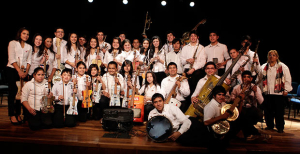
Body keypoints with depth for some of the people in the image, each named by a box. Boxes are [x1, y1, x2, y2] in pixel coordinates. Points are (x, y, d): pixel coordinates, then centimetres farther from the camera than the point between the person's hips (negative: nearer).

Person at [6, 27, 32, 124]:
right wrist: (19, 71, -14)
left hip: (23, 72, 4)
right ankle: (12, 115, 0)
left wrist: (26, 72, -6)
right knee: (12, 92, -5)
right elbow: (12, 59, -6)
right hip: (12, 70, -3)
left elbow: (29, 61, 8)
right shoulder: (13, 43, 3)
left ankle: (18, 114, 8)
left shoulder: (29, 47, 14)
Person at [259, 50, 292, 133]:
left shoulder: (283, 67, 0)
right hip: (266, 93, 3)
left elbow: (288, 79, 1)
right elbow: (260, 78, 19)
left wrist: (286, 90, -3)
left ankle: (280, 127, 14)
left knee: (279, 111, 1)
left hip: (278, 93, -3)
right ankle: (269, 125, 23)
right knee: (268, 111, 8)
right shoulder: (263, 67, 11)